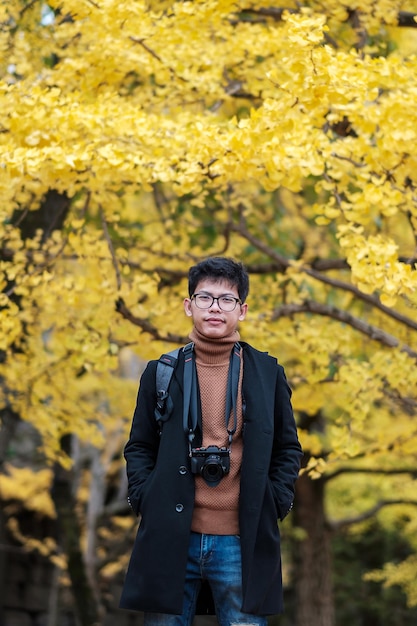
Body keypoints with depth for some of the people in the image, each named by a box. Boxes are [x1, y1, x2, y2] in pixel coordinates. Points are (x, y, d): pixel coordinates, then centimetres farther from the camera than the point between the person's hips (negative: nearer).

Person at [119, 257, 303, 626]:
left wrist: (276, 504, 0)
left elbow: (288, 449, 12)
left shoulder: (267, 373, 7)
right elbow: (139, 447, 13)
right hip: (170, 539, 1)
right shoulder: (161, 372, 8)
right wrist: (144, 498, -2)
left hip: (243, 543, 0)